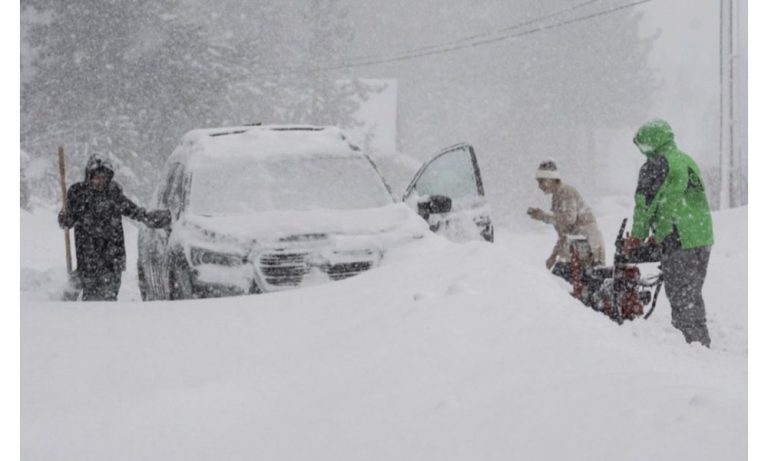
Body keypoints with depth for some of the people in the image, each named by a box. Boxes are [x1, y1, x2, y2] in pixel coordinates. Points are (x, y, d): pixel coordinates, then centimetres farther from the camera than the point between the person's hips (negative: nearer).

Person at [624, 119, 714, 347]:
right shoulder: (689, 162, 18)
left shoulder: (655, 166, -8)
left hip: (677, 241, -8)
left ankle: (693, 340, -6)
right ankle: (703, 344, 21)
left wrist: (637, 237, 5)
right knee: (693, 294, 17)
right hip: (704, 238, 8)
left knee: (681, 297, -3)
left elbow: (644, 204, -7)